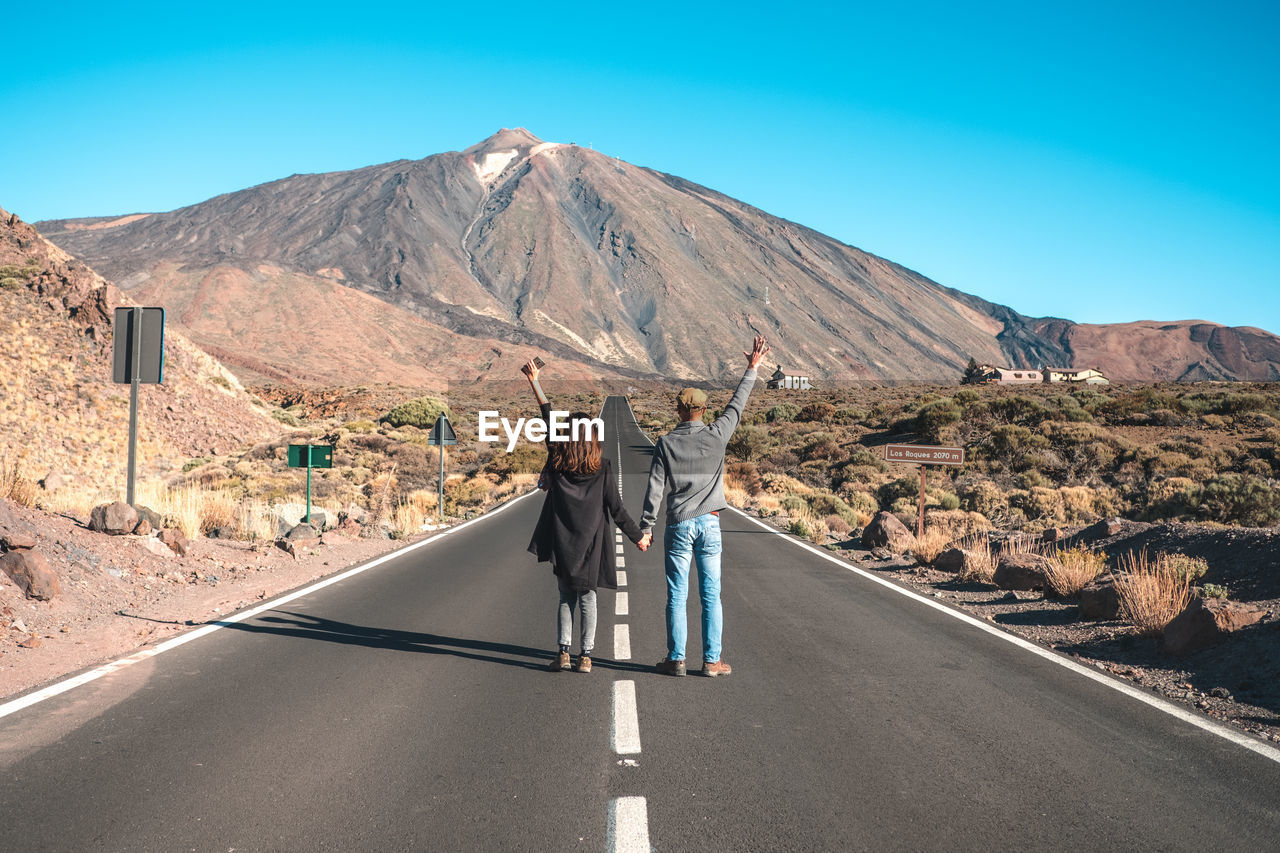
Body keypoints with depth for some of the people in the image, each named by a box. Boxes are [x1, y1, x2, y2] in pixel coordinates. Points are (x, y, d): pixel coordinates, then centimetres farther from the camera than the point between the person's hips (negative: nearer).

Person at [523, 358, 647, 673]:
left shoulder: (557, 460, -4)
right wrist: (637, 536, 5)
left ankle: (563, 652, 3)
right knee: (587, 598, 8)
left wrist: (535, 382, 15)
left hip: (562, 541, 1)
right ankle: (585, 656, 6)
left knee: (566, 597, 12)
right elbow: (616, 508, -6)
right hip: (591, 542, -1)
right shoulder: (602, 467, -8)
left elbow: (548, 417, 6)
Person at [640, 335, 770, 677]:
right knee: (711, 595, 4)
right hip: (709, 523, 1)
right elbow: (736, 405, 10)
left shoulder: (666, 443, -4)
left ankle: (676, 659, 8)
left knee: (677, 596, 5)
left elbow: (655, 488, -6)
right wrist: (752, 369, 20)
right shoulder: (715, 436, -3)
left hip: (679, 526, -1)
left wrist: (645, 527, -2)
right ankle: (712, 660, 6)